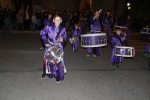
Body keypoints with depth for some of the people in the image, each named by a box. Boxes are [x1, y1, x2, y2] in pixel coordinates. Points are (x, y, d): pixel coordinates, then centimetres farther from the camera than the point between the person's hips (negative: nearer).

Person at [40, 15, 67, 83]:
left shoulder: (63, 29, 0)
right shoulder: (49, 27, -6)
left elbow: (65, 38, 9)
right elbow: (43, 34, 3)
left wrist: (62, 40, -14)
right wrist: (45, 42, -4)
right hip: (49, 47, 0)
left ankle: (57, 76, 15)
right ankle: (45, 72, 38)